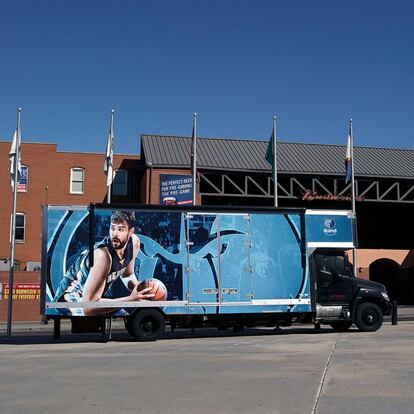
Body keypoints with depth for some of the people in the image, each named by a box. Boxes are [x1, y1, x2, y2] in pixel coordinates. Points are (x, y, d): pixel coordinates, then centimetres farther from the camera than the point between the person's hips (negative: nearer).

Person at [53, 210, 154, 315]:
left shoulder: (134, 242, -11)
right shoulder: (102, 255, -33)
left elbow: (128, 274, 8)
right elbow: (88, 306, -37)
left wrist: (138, 288, -14)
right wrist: (131, 299, -40)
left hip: (101, 292, 7)